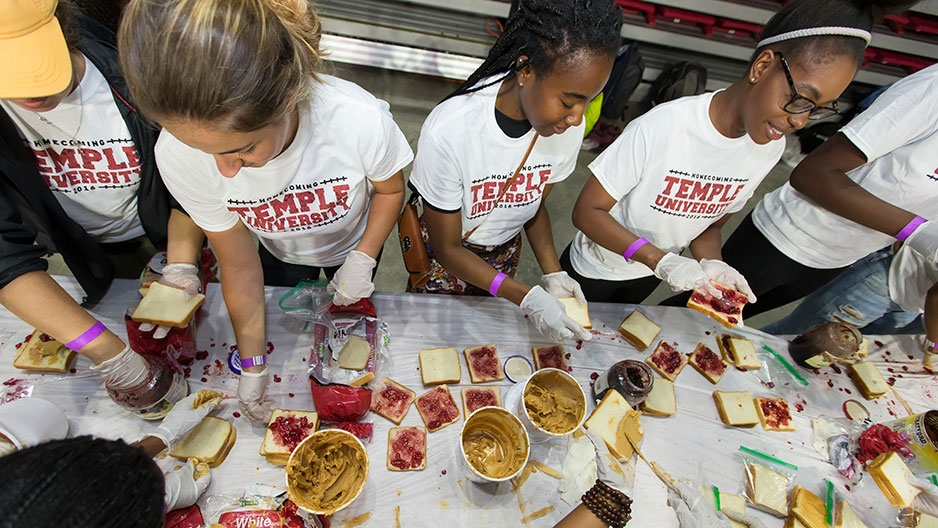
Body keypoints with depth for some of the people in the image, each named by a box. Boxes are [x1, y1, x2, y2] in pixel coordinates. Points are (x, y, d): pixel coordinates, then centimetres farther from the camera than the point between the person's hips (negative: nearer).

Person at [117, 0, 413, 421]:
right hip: (282, 256, 2)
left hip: (354, 243, -1)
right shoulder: (178, 155, -34)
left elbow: (390, 189, -17)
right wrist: (253, 365, -14)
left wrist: (361, 261, -27)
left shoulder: (361, 120, -42)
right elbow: (239, 265, -20)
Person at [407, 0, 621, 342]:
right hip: (444, 258, -3)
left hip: (504, 254, 4)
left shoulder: (568, 126, -22)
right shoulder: (447, 133, -37)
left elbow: (536, 203, -3)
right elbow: (448, 249, -25)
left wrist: (553, 274, -17)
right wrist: (527, 299, -33)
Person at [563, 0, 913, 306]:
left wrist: (712, 265, -22)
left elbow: (709, 226, -1)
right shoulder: (662, 127, -32)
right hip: (596, 269, -5)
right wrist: (663, 260, -37)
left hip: (648, 277, 5)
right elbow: (587, 211, -29)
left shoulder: (769, 150, -11)